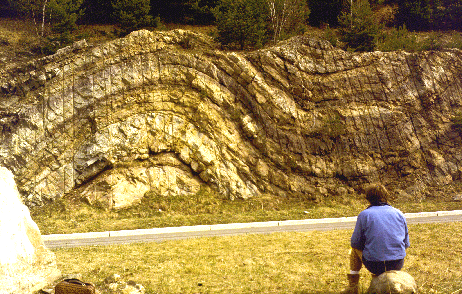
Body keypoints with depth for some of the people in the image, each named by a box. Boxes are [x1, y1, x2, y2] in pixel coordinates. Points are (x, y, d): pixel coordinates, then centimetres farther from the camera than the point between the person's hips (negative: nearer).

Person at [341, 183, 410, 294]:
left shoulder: (364, 214, -4)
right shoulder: (399, 213, 6)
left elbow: (355, 243, 1)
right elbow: (406, 244, 12)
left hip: (374, 265, -4)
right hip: (397, 265, 4)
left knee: (354, 249, 27)